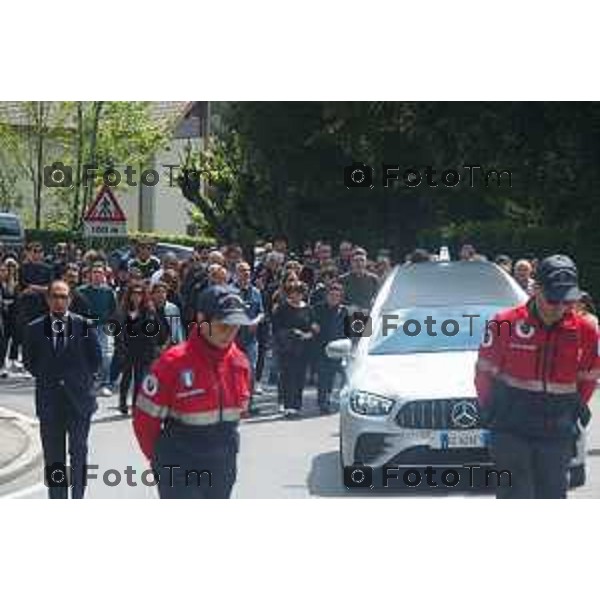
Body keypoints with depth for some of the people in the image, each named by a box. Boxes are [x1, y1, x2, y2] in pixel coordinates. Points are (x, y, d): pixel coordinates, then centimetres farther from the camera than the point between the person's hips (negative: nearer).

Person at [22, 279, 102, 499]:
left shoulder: (84, 325, -2)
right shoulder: (34, 328, 0)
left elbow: (96, 358, 5)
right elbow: (29, 361, 10)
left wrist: (81, 379, 3)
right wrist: (45, 378, 4)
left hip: (79, 399, -1)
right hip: (49, 402, 1)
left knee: (79, 454, 5)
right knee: (53, 458, 7)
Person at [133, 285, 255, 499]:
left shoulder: (239, 362, -1)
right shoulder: (174, 362, -18)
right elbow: (145, 418, -10)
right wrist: (158, 457, 2)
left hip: (222, 469, 6)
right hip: (180, 471, -6)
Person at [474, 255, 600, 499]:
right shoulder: (506, 323, -9)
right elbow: (485, 370, 4)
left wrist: (576, 410, 15)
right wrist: (489, 409, 11)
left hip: (557, 432, 3)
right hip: (511, 430, -3)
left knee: (553, 495, 10)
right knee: (515, 497, -6)